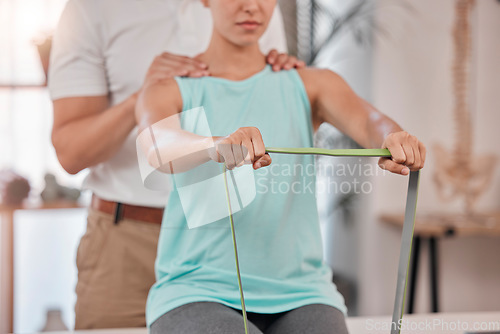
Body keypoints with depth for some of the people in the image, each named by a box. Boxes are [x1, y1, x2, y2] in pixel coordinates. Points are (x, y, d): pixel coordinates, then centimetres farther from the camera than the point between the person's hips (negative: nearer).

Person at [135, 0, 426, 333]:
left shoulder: (312, 85, 10)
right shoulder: (170, 90, 4)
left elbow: (368, 121, -11)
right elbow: (158, 145, -19)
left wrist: (396, 141, -35)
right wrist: (219, 145, -42)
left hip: (299, 294, 2)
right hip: (197, 292, -1)